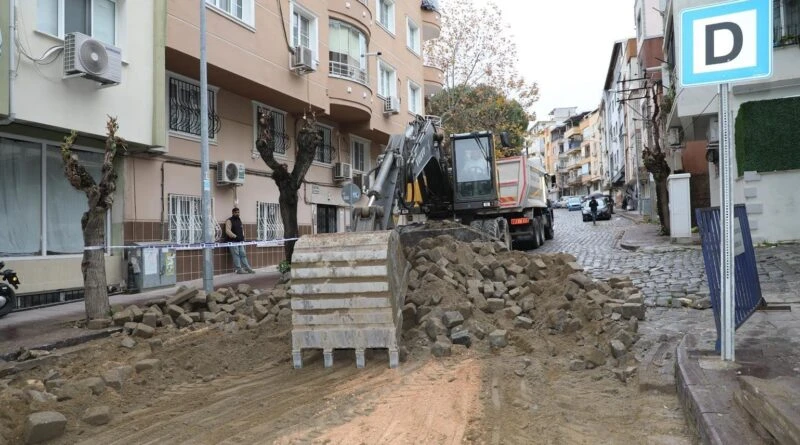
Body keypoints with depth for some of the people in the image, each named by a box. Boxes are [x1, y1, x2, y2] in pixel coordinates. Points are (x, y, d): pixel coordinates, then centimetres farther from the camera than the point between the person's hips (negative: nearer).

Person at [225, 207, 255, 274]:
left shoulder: (239, 220, 19)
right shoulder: (229, 221, -6)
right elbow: (227, 231, -17)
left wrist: (242, 236, 11)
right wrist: (235, 236, -24)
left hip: (240, 241, 8)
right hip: (233, 241, -8)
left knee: (243, 254, 7)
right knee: (236, 255, -7)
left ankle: (247, 268, 9)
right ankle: (239, 269, -5)